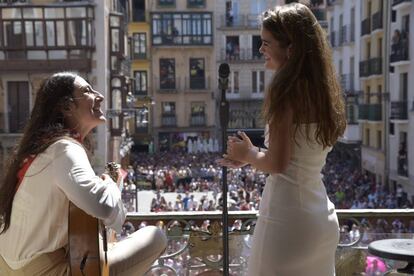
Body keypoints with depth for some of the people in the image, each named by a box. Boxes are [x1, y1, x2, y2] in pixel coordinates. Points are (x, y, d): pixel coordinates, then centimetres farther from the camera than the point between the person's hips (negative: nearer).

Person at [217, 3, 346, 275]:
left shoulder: (286, 90, -16)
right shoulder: (323, 89, 7)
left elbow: (277, 163, -18)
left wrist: (247, 154, 1)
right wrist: (251, 156, 16)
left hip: (288, 217, -8)